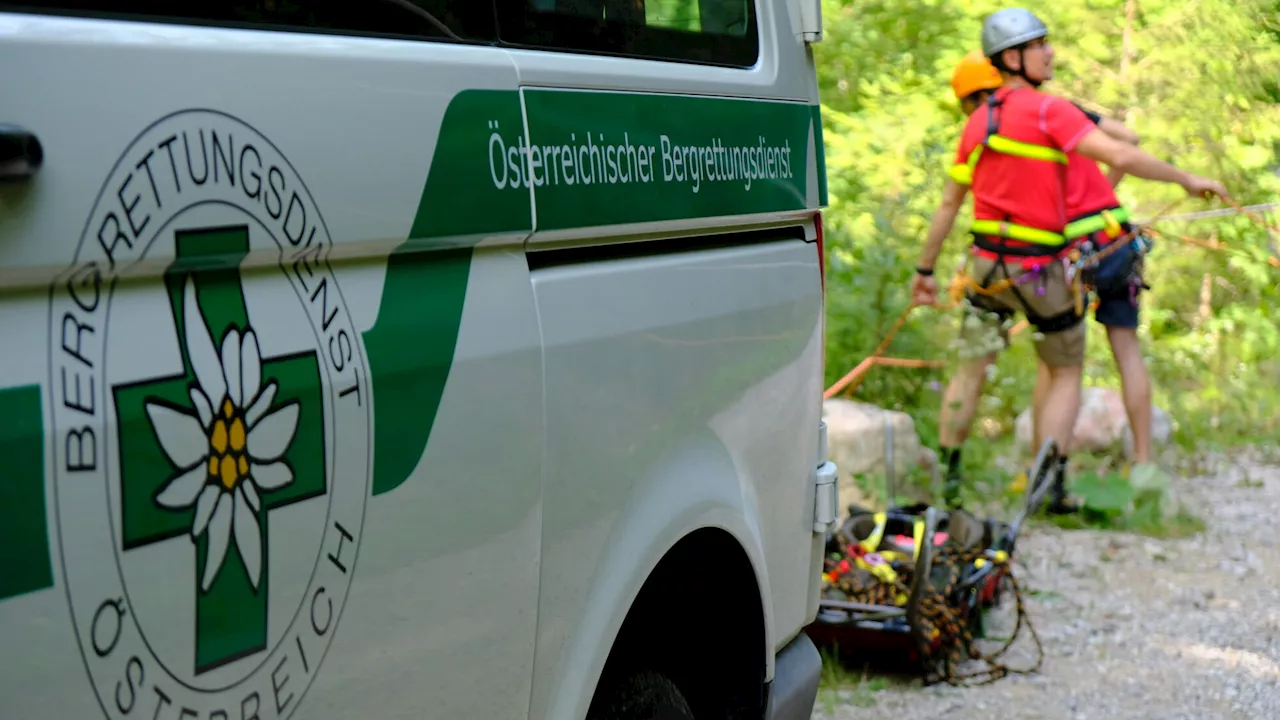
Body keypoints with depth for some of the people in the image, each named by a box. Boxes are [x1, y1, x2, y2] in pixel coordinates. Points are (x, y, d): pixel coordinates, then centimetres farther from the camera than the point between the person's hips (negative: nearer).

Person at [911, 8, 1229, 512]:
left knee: (971, 370, 16)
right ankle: (1049, 485, 6)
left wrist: (924, 269, 20)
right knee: (1067, 372, 12)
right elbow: (1120, 156, -23)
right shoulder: (1048, 110, -14)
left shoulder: (976, 124, 6)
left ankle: (947, 476, 17)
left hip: (988, 262, 5)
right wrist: (1186, 179, -12)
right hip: (1040, 268, -5)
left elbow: (949, 204, 12)